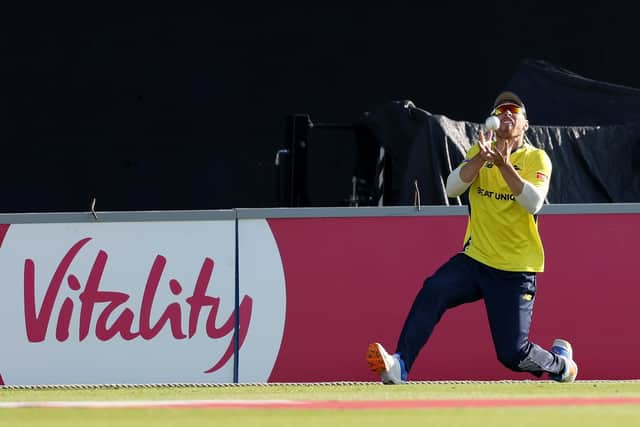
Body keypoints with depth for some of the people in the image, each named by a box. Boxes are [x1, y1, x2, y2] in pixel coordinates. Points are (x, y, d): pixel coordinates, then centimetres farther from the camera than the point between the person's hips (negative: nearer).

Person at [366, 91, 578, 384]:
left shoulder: (537, 159, -3)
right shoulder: (481, 151, 8)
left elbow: (534, 203, -21)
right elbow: (452, 188, -8)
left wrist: (504, 165, -33)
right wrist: (480, 159, -24)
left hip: (515, 271, -3)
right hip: (475, 259, 3)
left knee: (513, 354, -6)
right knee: (433, 290, -27)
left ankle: (559, 360, 27)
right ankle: (399, 365, -32)